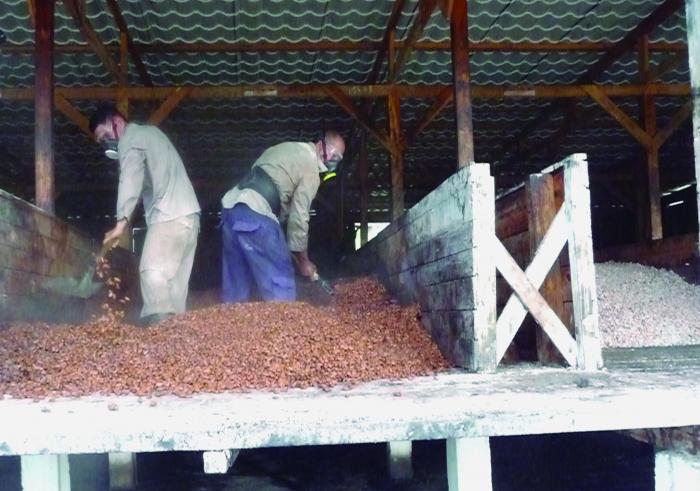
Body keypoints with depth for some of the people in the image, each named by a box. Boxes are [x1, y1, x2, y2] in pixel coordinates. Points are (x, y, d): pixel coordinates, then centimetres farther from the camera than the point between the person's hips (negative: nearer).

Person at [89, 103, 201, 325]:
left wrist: (122, 221, -23)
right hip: (187, 214, 10)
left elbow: (130, 181, -16)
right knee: (176, 279, 4)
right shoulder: (149, 133, 28)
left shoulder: (130, 139, -1)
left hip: (169, 216, -10)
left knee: (153, 273, -18)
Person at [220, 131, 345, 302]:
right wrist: (303, 260, 6)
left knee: (236, 279, 14)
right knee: (279, 279, -3)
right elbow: (299, 217, -4)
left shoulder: (288, 148, 26)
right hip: (254, 213, -9)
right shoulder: (310, 167, -2)